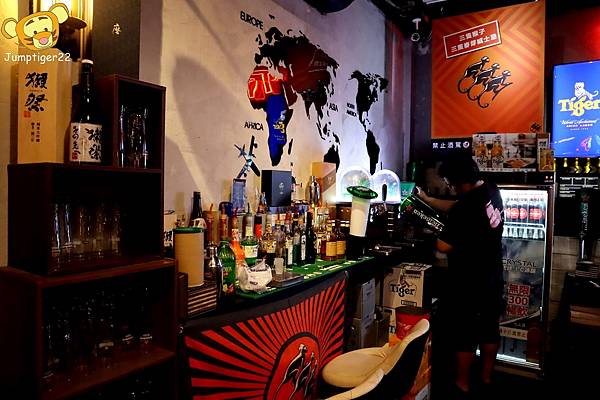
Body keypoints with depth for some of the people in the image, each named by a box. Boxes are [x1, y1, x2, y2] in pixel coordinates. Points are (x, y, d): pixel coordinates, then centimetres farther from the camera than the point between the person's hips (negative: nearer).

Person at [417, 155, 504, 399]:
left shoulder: (465, 209, -29)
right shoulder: (492, 191, -1)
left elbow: (444, 246, -23)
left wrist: (435, 235, -3)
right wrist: (426, 200, 14)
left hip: (468, 284, -8)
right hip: (492, 280, 8)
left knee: (465, 335, 8)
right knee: (490, 331, 19)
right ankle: (486, 379, 36)